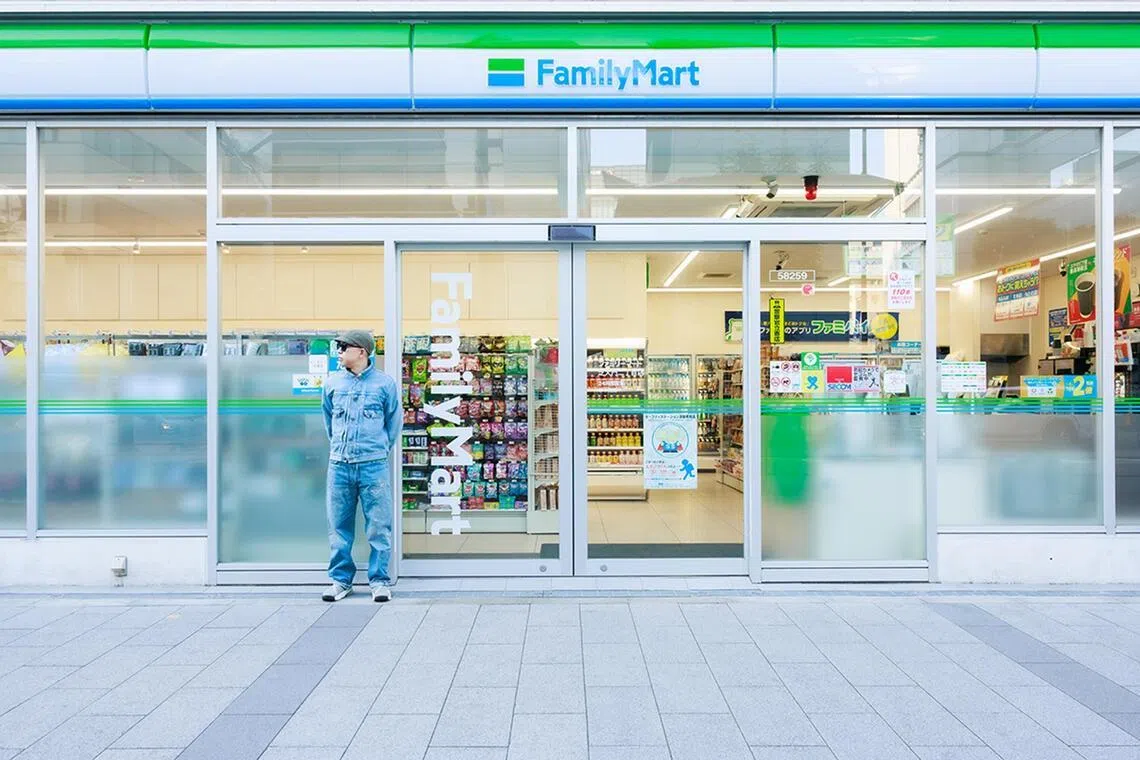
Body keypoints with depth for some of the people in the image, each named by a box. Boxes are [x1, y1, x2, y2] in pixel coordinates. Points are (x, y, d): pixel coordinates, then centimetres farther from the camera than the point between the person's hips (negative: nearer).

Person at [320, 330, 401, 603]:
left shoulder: (384, 383, 0)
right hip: (339, 465, 3)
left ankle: (379, 580, 13)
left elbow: (394, 420, 11)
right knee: (339, 527, 9)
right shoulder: (333, 382, 8)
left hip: (374, 466, -3)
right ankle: (341, 579, 21)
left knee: (378, 526, 2)